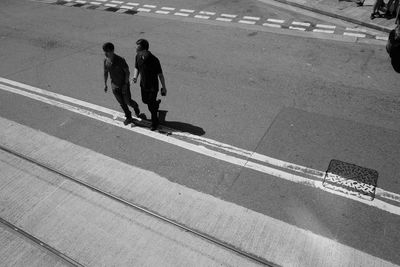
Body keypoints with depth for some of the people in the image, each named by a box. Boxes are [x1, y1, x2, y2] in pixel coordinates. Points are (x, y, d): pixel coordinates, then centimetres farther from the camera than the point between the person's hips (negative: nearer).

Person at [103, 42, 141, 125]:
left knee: (128, 101, 5)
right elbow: (105, 72, 8)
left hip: (124, 84, -4)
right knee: (121, 103, 10)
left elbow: (127, 72, -15)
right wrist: (105, 84, 9)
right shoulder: (106, 60, -6)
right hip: (114, 86, 4)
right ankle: (128, 117, 26)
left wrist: (126, 84, -19)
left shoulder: (120, 60, -22)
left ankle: (135, 107, 39)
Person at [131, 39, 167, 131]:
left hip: (153, 86, -6)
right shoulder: (138, 57, -13)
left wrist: (164, 87, -9)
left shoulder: (154, 60, -29)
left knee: (151, 106, 4)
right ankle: (156, 103, 57)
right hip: (143, 84, 6)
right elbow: (137, 68, 4)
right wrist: (135, 77, -17)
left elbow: (160, 74, -18)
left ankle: (154, 123, 28)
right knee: (145, 100, 25)